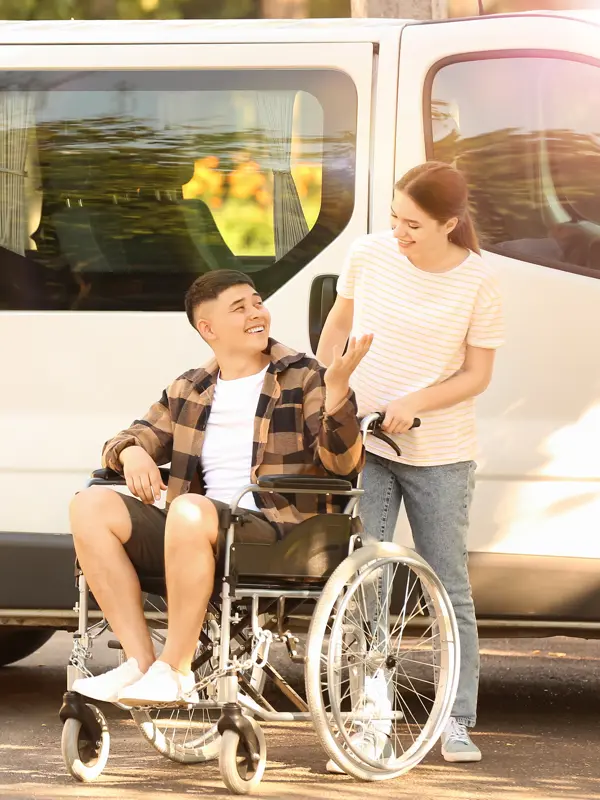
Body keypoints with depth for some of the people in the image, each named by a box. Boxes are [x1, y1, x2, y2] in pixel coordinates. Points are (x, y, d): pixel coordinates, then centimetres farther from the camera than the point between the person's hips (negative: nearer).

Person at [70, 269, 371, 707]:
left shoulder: (303, 379, 7)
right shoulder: (188, 391, 21)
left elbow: (342, 463, -5)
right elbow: (136, 438, 24)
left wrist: (337, 389, -22)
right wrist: (132, 453, -2)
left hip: (280, 538, -6)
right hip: (200, 535, 6)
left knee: (189, 510, -36)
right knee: (92, 506, -15)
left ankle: (175, 670, -29)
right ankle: (141, 664, -22)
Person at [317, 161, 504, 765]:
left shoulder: (477, 282, -10)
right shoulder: (371, 254, -5)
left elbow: (477, 374, -5)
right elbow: (339, 322, 12)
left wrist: (413, 404, -18)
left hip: (439, 455, -1)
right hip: (361, 444, 1)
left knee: (450, 589, 4)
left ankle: (457, 722, 11)